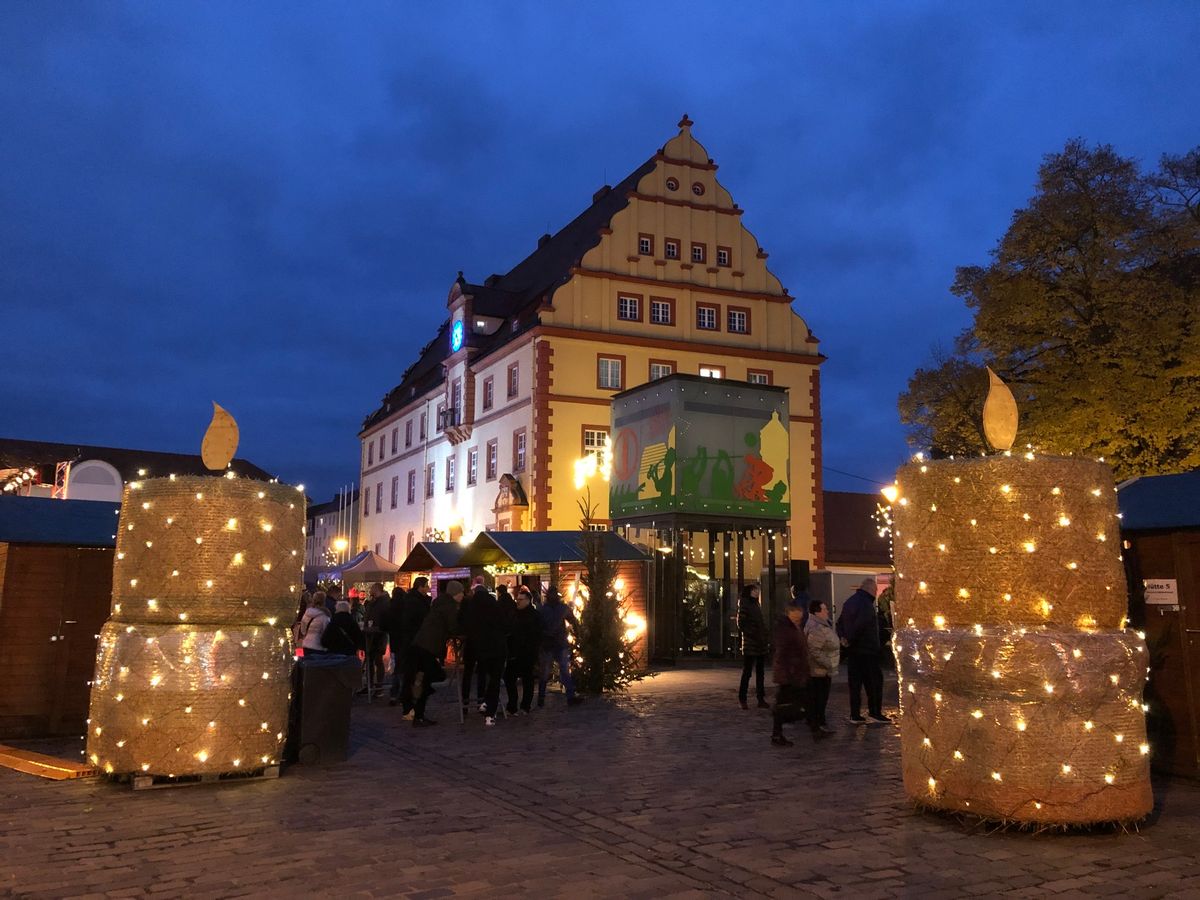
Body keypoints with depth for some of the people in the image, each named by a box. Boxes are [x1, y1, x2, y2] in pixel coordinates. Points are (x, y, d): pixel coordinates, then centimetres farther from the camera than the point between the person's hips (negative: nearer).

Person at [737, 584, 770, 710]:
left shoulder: (757, 605, 15)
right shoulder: (744, 605, -7)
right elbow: (741, 625, -12)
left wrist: (764, 636, 7)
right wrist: (753, 634, -18)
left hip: (760, 644, 7)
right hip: (749, 644, -7)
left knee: (760, 672, 9)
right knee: (747, 672, -2)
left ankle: (761, 699, 14)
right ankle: (742, 700, 4)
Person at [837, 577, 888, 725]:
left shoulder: (849, 602, 14)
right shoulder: (866, 604, -16)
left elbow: (840, 622, 15)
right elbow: (859, 625, -26)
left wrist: (843, 638, 3)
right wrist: (850, 640, -13)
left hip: (852, 651, 8)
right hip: (866, 650, -8)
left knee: (855, 682, 9)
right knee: (874, 681, 2)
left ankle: (855, 715, 10)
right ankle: (875, 713, 4)